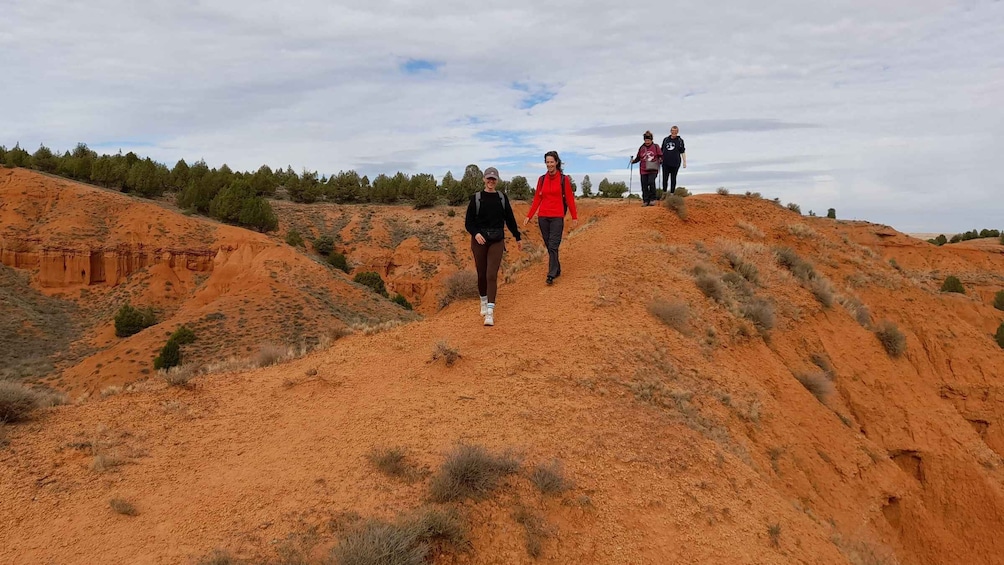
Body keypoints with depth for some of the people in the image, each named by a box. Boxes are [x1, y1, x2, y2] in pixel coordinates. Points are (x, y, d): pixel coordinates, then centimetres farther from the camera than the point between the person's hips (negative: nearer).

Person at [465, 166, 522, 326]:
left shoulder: (502, 198, 6)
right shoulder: (476, 198, 0)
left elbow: (510, 219, 15)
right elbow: (468, 222, -2)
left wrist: (518, 237, 21)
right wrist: (475, 233, -20)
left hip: (497, 241, 0)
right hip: (479, 240, 0)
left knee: (492, 275, -10)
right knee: (481, 274, 9)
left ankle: (490, 312, -15)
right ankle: (484, 302, 35)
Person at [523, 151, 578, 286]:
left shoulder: (564, 179, -2)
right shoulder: (542, 179, 7)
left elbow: (569, 199, 1)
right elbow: (537, 199, 9)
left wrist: (574, 217, 1)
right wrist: (529, 216, 4)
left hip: (557, 217, -4)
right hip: (543, 217, 4)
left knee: (553, 246, -9)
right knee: (548, 246, 9)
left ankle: (551, 275, -7)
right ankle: (557, 269, 24)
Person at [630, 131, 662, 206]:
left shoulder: (656, 147, 3)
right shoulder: (641, 148, 9)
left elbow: (660, 156, 7)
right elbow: (638, 157, 17)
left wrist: (660, 160, -13)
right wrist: (633, 160, 0)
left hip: (653, 169, -3)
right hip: (643, 170, 3)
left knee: (651, 182, -18)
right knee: (644, 185, 2)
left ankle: (652, 199, -4)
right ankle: (645, 201, 11)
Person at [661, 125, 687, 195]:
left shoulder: (680, 140, 2)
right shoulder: (666, 139, 10)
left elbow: (683, 152, 2)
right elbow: (662, 150, 17)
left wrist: (684, 162, -2)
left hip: (675, 163, -2)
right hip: (665, 163, 2)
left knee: (673, 179, 5)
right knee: (665, 179, 0)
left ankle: (672, 193, 11)